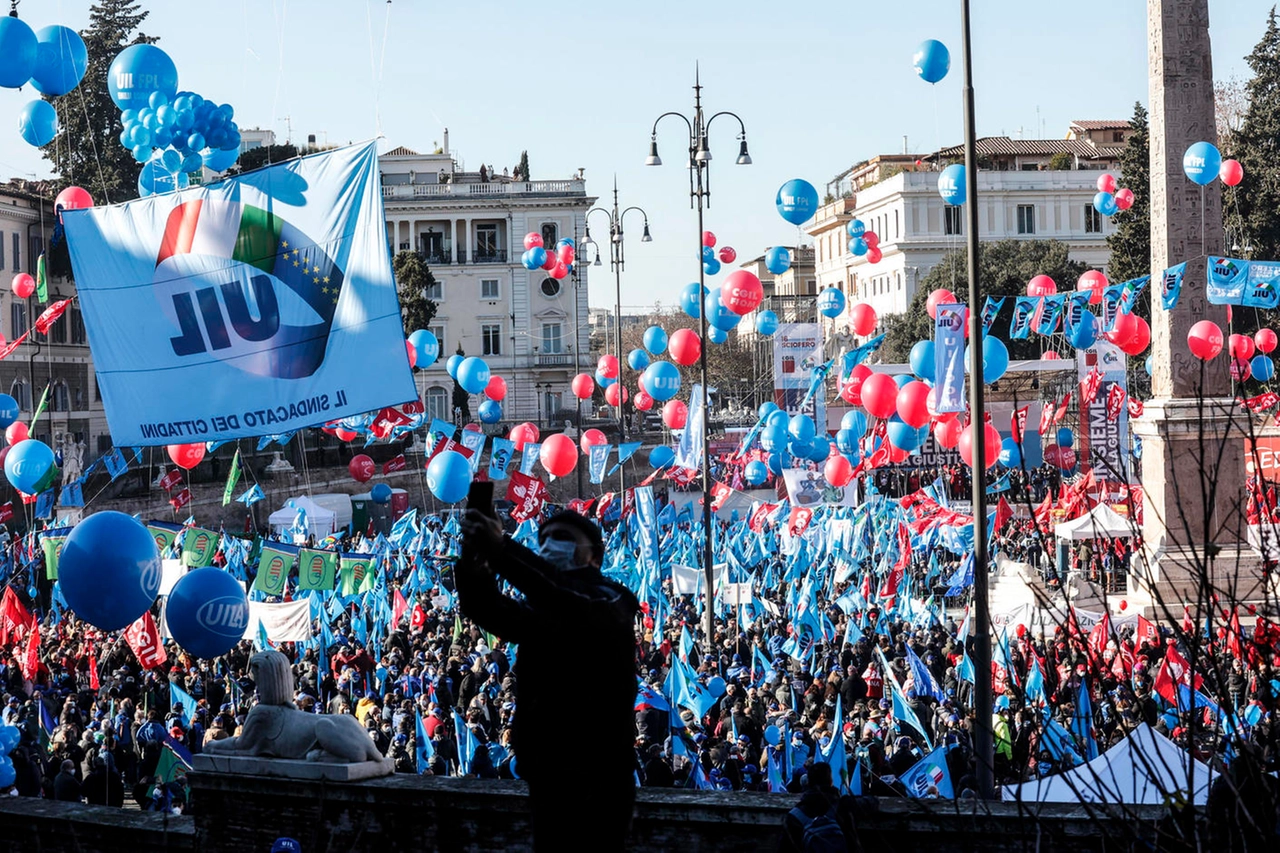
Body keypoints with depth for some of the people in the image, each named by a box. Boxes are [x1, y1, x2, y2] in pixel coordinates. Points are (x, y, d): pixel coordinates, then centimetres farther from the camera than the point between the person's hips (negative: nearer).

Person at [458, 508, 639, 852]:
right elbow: (490, 611, -6)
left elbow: (584, 611, -29)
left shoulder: (610, 601, -4)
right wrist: (474, 566, -31)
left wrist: (503, 552, -41)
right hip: (548, 775, 7)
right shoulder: (542, 611, 16)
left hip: (596, 779, -7)